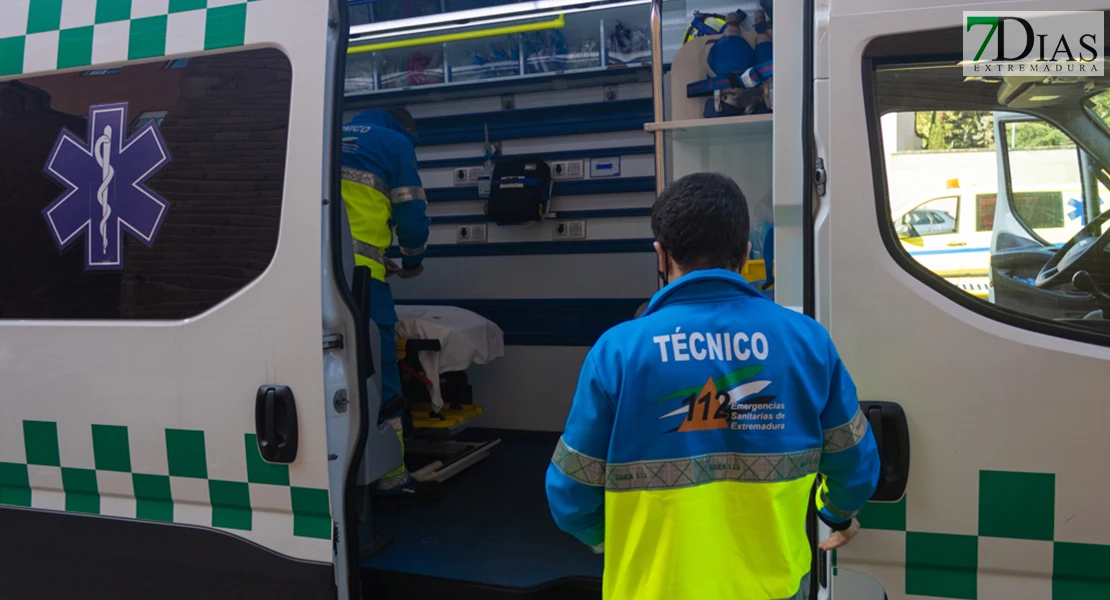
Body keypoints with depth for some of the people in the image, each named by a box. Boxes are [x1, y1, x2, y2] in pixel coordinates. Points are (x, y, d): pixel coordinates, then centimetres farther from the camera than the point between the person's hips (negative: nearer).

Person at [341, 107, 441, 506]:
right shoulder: (396, 143, 9)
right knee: (378, 371, -1)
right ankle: (392, 482, 3)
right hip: (359, 271, -6)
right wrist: (412, 261, 22)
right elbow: (412, 213, 3)